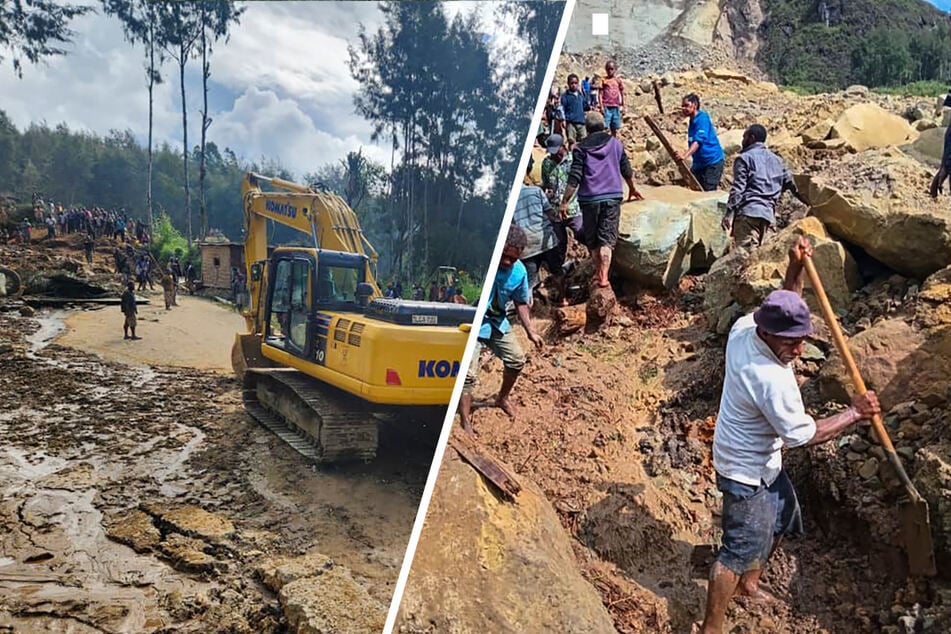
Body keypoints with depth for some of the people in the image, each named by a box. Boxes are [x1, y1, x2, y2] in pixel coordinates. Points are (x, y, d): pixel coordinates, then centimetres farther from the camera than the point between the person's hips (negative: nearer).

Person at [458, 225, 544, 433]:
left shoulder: (519, 271, -8)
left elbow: (520, 302, 7)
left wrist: (530, 331, 6)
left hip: (498, 322, 6)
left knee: (517, 359, 13)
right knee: (468, 374, -11)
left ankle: (502, 398, 40)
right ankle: (465, 422, 2)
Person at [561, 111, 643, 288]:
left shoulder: (580, 148, 0)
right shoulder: (615, 143, 8)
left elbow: (574, 178, -8)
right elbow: (626, 170, 17)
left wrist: (565, 202, -6)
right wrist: (633, 189, 33)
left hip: (589, 199, -1)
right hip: (613, 197, 1)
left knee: (591, 239, 14)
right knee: (607, 238, 0)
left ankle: (598, 272, 24)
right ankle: (603, 276, -12)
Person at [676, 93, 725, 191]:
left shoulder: (702, 118, -15)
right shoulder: (692, 121, 11)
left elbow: (698, 140, -29)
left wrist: (685, 155, -42)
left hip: (712, 162, -9)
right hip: (699, 163, 9)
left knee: (709, 192, -11)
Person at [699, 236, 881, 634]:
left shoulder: (744, 327, -11)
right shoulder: (773, 380, -34)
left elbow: (787, 310, 10)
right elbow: (804, 435, -24)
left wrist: (795, 269, -5)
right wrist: (855, 413, -13)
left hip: (762, 459, 10)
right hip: (747, 471, -10)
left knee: (783, 519, 28)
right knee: (741, 550, 0)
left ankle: (749, 583, 48)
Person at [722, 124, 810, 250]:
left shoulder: (744, 158, 4)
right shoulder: (777, 160, 23)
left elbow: (738, 188, -7)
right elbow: (790, 184, 24)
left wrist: (729, 213, -11)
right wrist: (808, 204, 33)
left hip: (748, 212, -7)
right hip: (768, 213, 7)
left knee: (746, 251, -16)